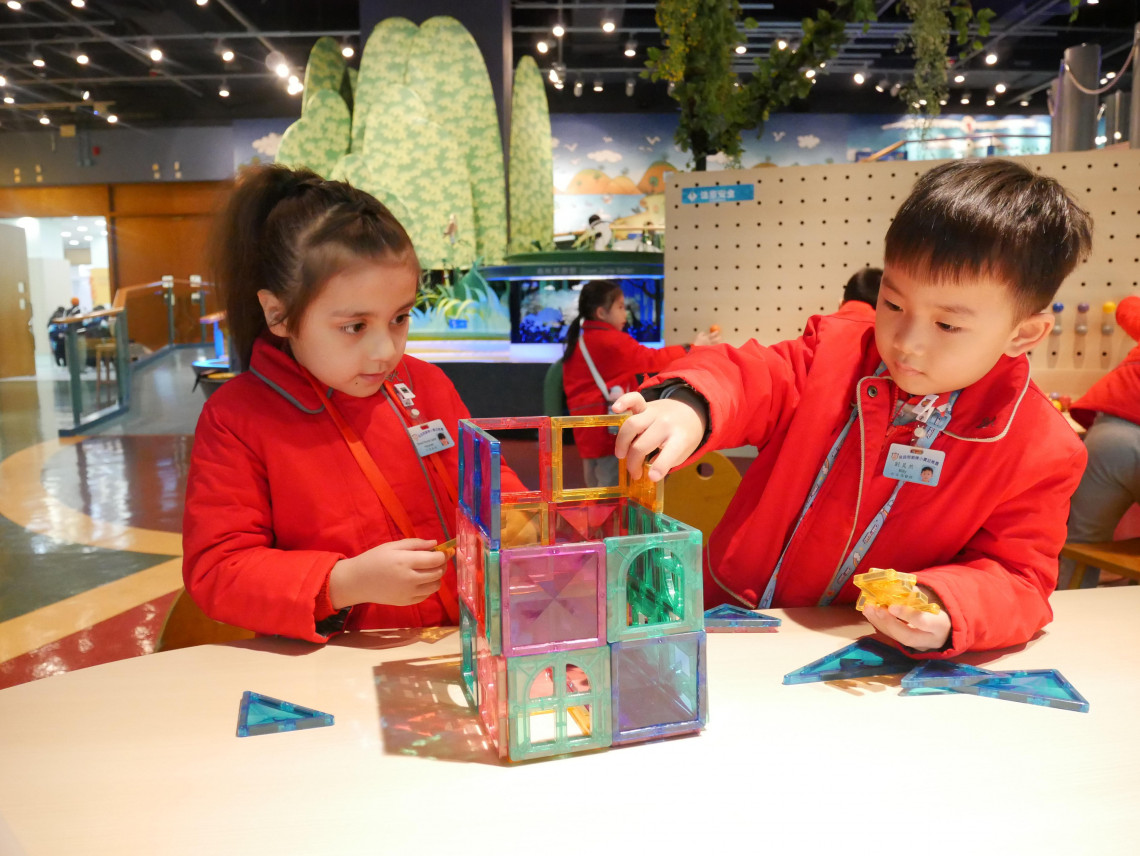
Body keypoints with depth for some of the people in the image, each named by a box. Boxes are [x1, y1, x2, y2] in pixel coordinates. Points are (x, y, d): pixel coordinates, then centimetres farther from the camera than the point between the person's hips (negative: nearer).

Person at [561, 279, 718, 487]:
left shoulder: (578, 341, 13)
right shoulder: (613, 341, -14)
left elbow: (572, 388, 14)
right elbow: (651, 359, -12)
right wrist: (691, 347, -4)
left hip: (586, 428, 9)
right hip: (608, 428, -9)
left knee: (596, 490, 15)